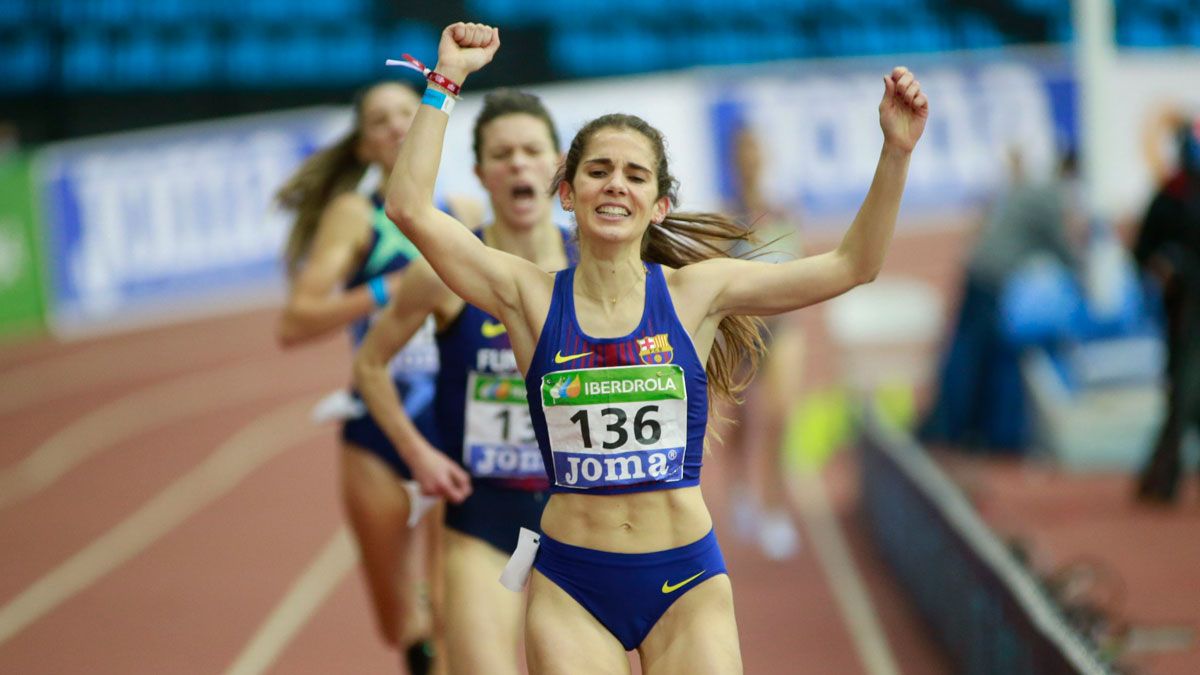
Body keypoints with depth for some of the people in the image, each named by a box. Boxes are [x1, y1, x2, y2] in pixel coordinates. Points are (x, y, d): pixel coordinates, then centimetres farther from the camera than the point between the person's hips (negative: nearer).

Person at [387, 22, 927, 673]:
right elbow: (409, 207, -9)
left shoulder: (695, 291, 1)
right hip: (570, 585, -1)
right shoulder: (532, 296, 0)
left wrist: (896, 150, -8)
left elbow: (852, 265, 1)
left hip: (686, 580, 1)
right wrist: (446, 80, -9)